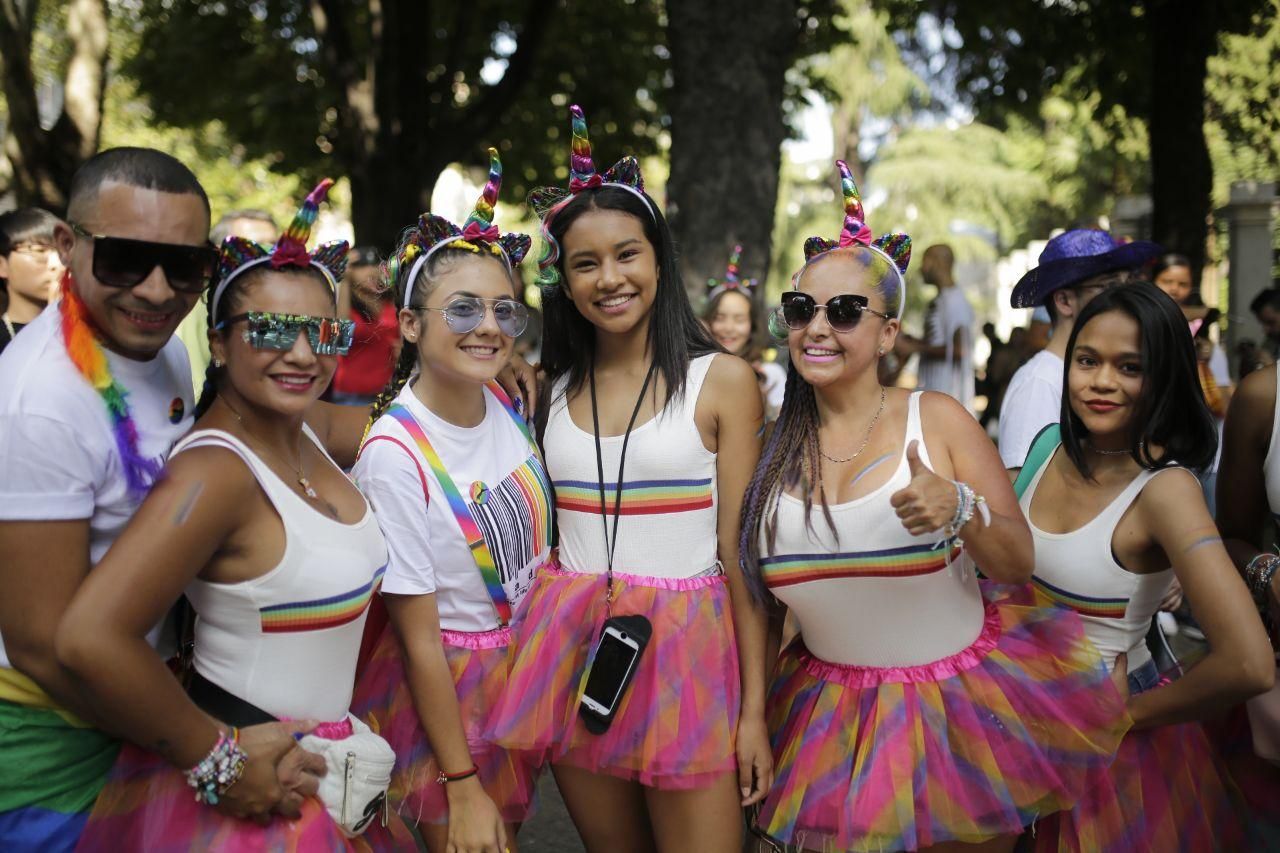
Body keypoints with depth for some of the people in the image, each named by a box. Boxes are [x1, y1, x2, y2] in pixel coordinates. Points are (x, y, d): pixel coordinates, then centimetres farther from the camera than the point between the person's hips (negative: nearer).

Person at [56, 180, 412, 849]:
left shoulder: (301, 436, 1)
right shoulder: (218, 470, -24)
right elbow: (89, 640, -33)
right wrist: (217, 761, -22)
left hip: (312, 760, 9)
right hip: (237, 792, -8)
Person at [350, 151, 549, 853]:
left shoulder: (507, 405, -7)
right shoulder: (396, 455, -24)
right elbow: (419, 639, -20)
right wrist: (462, 790, -16)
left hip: (527, 659, 6)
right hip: (443, 685, -6)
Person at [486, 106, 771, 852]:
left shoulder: (721, 380, -4)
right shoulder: (553, 388, 7)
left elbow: (740, 552, -5)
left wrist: (754, 711, -7)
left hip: (686, 650, -3)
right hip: (575, 651, 4)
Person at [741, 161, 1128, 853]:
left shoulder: (935, 419, -8)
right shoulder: (777, 448, -1)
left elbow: (1017, 566, -9)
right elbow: (758, 600, 7)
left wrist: (960, 508, -29)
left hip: (960, 708, -2)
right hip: (830, 720, 2)